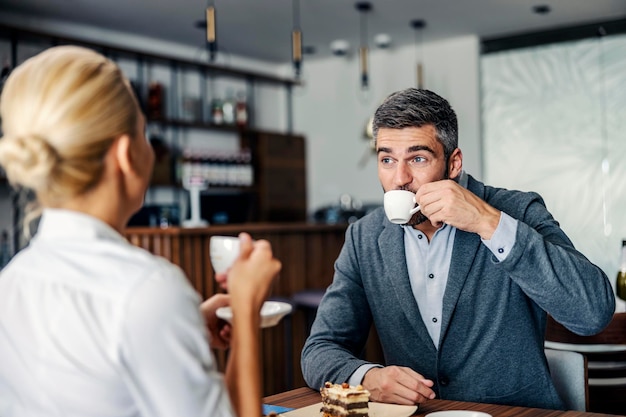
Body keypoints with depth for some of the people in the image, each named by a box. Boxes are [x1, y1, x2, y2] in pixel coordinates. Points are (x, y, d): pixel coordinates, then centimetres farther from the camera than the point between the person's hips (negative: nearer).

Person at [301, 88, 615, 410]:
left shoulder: (517, 212, -8)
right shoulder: (364, 239, 2)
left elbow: (595, 311, -20)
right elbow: (320, 350, 2)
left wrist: (489, 223, -25)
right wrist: (367, 377, -20)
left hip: (518, 411, -2)